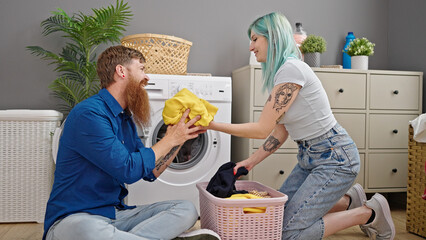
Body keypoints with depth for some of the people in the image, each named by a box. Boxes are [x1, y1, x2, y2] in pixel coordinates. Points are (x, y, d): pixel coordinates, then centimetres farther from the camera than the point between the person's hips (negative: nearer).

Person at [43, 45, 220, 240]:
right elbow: (128, 170, -21)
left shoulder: (126, 118, 14)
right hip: (74, 218, -8)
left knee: (186, 210, -7)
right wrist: (170, 139, -11)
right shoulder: (88, 114, -16)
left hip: (116, 213, 8)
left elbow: (151, 172, 13)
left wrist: (180, 138, 4)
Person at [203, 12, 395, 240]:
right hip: (310, 157, 9)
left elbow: (262, 129, -21)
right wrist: (250, 161, 4)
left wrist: (213, 125, -16)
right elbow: (280, 132, 9)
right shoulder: (280, 73, 8)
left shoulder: (291, 69, -22)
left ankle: (368, 212, 7)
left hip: (334, 158, -9)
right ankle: (349, 200, 21)